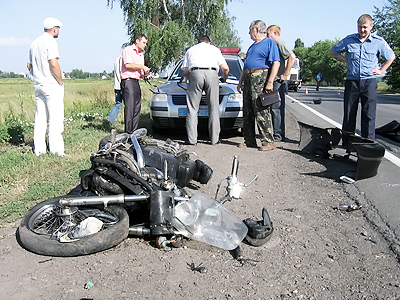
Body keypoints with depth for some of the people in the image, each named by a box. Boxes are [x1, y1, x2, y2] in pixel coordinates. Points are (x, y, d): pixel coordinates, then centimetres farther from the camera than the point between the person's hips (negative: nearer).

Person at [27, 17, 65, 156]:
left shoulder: (34, 43, 16)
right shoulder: (50, 41, -10)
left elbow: (29, 65, 19)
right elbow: (54, 64, -19)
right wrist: (60, 82, -10)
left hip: (38, 84, 8)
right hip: (51, 85, -8)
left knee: (40, 117, 10)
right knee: (55, 117, -6)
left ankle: (38, 149, 13)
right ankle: (56, 149, -5)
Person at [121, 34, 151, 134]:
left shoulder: (141, 54, 24)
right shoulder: (128, 49, -2)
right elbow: (128, 65, -16)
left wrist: (144, 75, 7)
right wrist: (142, 67, -10)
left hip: (136, 82, 9)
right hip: (128, 81, -9)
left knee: (137, 107, 6)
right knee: (130, 107, -12)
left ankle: (134, 131, 11)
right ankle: (128, 132, -10)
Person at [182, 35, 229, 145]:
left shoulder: (190, 50, 31)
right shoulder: (214, 49, 29)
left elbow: (185, 71, 20)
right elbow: (225, 68, 19)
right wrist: (224, 78, 38)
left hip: (195, 74, 0)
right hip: (212, 74, 0)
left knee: (192, 109, 1)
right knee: (214, 108, 4)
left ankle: (192, 139, -4)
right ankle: (214, 139, 3)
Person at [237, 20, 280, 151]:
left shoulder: (270, 42, -2)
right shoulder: (253, 45, 25)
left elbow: (276, 63, -13)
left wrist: (270, 82, -21)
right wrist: (240, 81, 23)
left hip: (260, 79, -9)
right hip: (248, 79, 9)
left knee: (262, 111, -12)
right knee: (247, 113, 7)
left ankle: (268, 141, -7)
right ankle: (249, 141, 15)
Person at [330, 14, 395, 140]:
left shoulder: (379, 41, 1)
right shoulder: (348, 40, 2)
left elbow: (391, 56, 15)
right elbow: (333, 51, 18)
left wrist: (381, 70, 7)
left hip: (369, 82, -1)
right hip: (352, 81, 1)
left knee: (369, 114, -2)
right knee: (349, 113, 4)